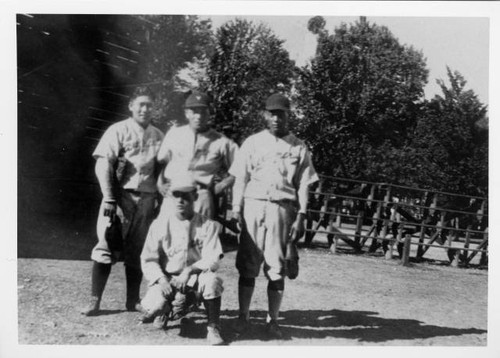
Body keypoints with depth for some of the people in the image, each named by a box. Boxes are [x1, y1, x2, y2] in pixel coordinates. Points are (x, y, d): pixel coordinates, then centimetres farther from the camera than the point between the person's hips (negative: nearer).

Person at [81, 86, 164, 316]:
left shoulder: (158, 136, 13)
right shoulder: (118, 131, 0)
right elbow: (103, 165, -6)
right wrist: (109, 198, -14)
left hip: (147, 198, 4)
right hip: (120, 194, -4)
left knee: (137, 251, 8)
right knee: (107, 246, -5)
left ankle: (133, 301, 16)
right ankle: (94, 300, 1)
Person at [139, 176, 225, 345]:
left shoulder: (208, 225, -7)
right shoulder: (160, 224, -4)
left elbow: (212, 260, -14)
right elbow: (148, 260, -5)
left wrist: (189, 270, -30)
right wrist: (161, 279, -22)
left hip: (195, 276, -1)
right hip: (167, 277, 1)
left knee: (212, 280, -34)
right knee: (154, 304, -27)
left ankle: (213, 328, -12)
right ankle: (165, 310, 16)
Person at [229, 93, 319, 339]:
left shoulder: (299, 147, 8)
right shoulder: (252, 143, 9)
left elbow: (303, 185, 6)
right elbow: (240, 179, 8)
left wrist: (300, 216, -3)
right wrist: (236, 209, -2)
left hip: (283, 209, 0)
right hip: (253, 206, 0)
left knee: (277, 266, 1)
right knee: (247, 265, 1)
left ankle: (273, 320, 10)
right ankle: (243, 317, 11)